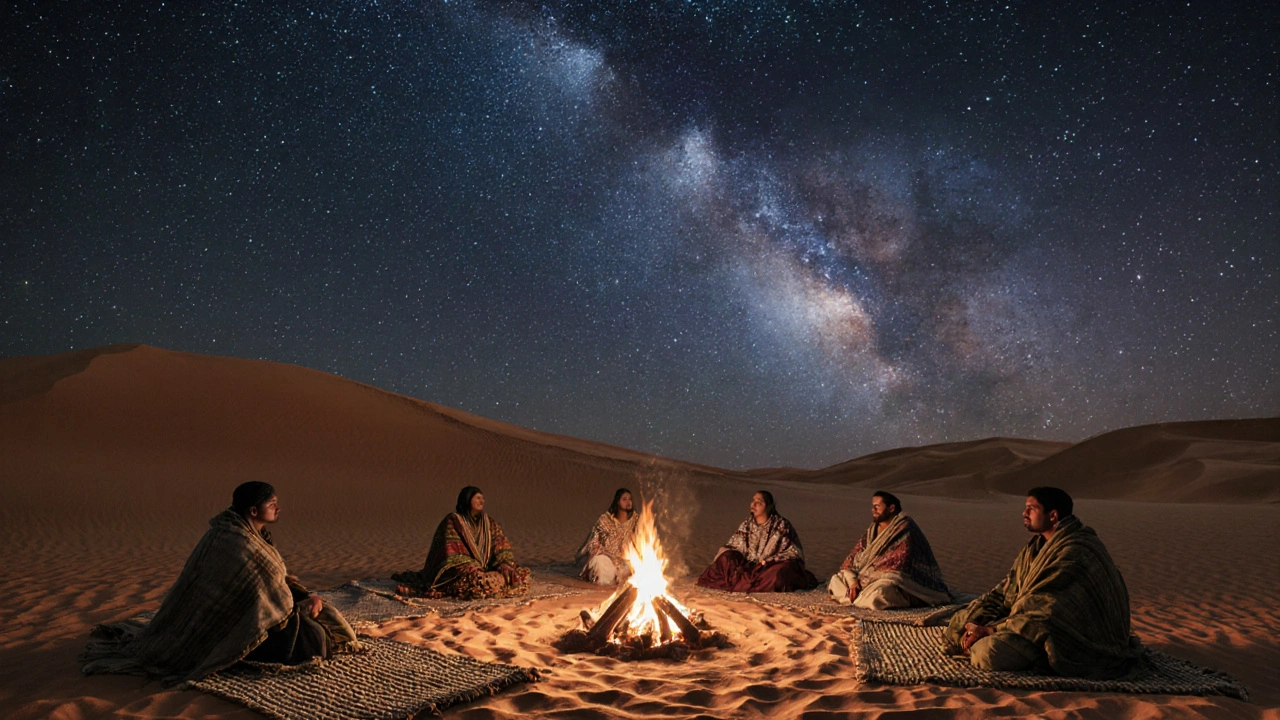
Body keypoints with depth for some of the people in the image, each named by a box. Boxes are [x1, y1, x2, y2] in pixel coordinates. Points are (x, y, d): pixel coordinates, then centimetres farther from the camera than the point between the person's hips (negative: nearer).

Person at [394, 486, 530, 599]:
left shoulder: (488, 523, 10)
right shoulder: (453, 521, -7)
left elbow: (501, 545, 4)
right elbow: (451, 553, -14)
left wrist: (506, 565, -14)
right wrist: (471, 568, -24)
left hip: (483, 569, 8)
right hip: (460, 569, -8)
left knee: (519, 575, -10)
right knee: (478, 582, -39)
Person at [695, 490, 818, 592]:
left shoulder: (781, 525, -7)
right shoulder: (747, 525, 5)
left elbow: (794, 553, -8)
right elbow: (731, 547, 9)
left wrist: (769, 561, -18)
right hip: (750, 568, 4)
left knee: (778, 572, -38)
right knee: (726, 558, -18)